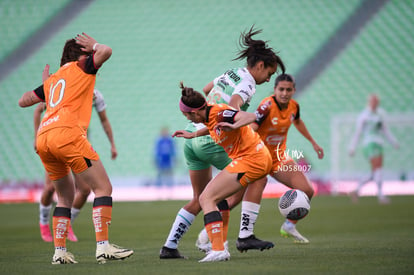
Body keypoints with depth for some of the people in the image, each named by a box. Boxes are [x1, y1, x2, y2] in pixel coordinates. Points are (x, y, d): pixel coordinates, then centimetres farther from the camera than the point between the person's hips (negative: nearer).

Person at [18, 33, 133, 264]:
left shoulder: (52, 81, 29)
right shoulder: (80, 67, 12)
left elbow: (23, 101, 35)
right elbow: (105, 52, -3)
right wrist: (94, 45, 18)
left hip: (43, 140, 7)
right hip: (67, 133, -7)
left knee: (66, 196, 20)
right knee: (103, 187, -5)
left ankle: (59, 251, 12)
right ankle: (103, 246, -17)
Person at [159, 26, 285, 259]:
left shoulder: (230, 73, 15)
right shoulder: (247, 84, -10)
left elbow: (206, 89, 32)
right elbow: (233, 108, -30)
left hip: (193, 139, 9)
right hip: (211, 141, -9)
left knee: (201, 199, 14)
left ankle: (170, 246, 8)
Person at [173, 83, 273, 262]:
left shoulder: (220, 113, -19)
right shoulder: (210, 115, 8)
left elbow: (251, 117, -32)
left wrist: (234, 126, -50)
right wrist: (193, 135, 37)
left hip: (249, 159, -10)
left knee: (206, 198, -13)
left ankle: (218, 250, -23)